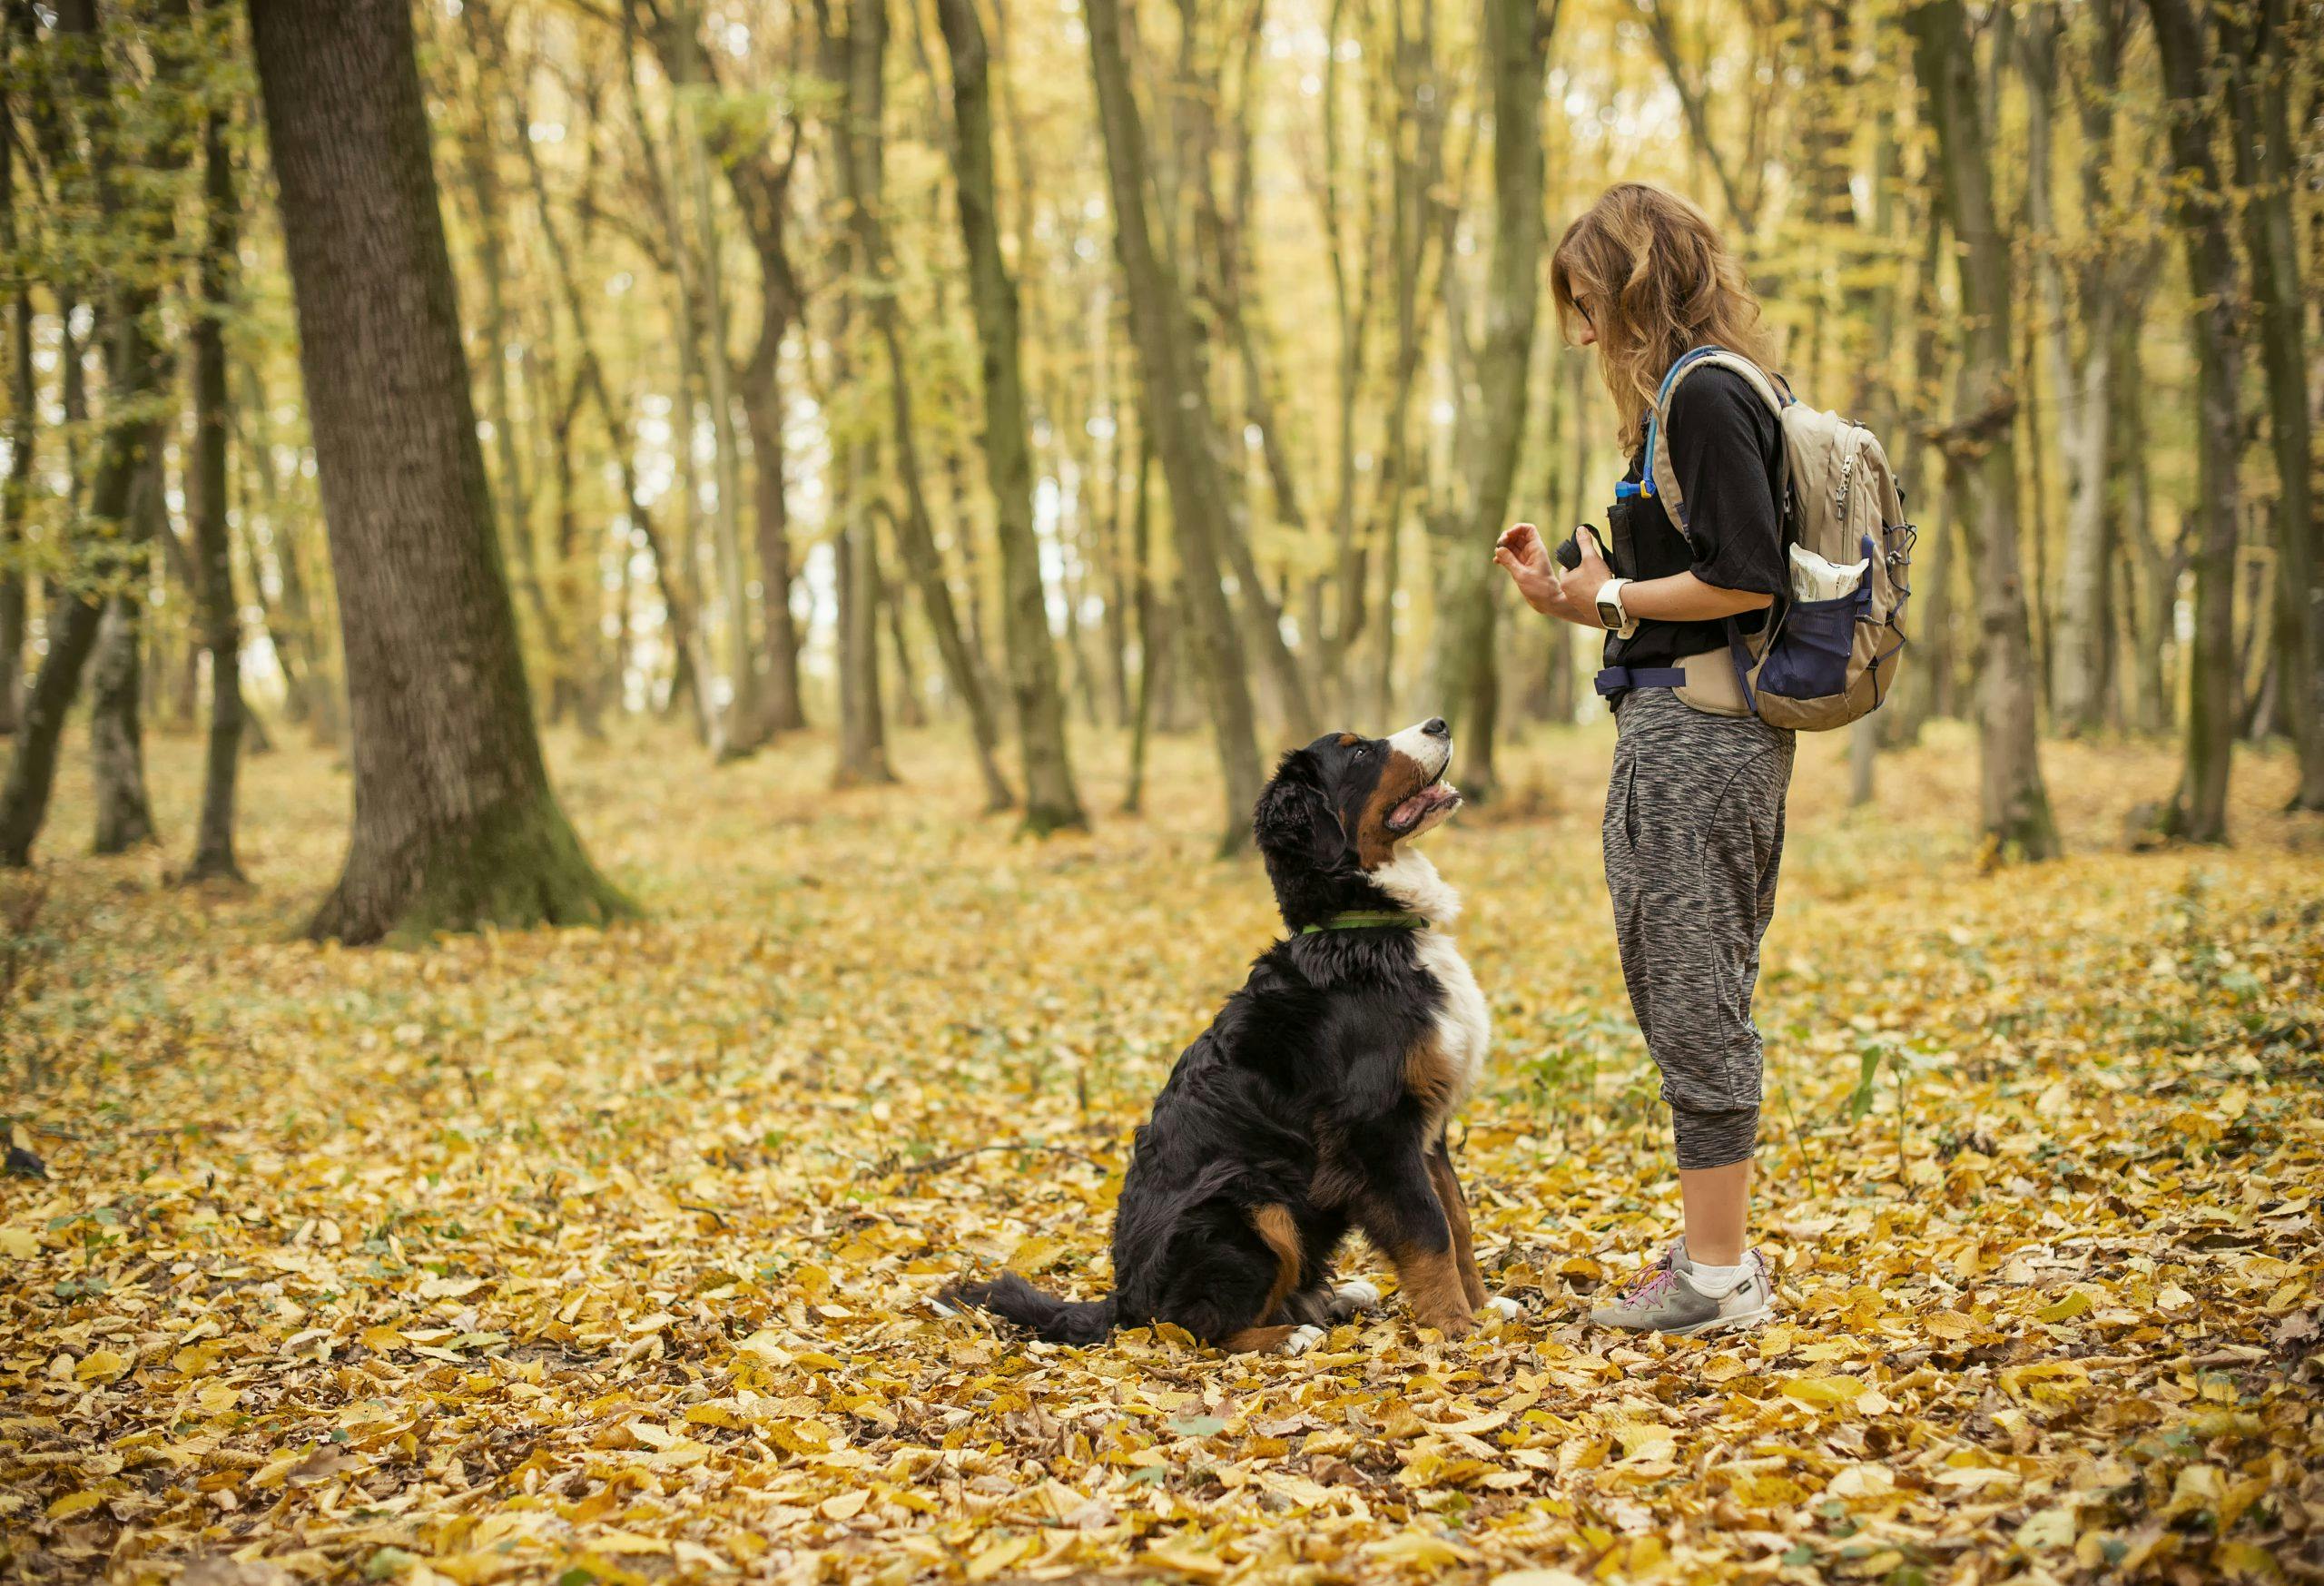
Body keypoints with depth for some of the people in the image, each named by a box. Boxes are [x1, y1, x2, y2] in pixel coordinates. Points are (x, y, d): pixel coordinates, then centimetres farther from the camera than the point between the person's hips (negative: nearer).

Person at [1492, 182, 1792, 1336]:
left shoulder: (1705, 397, -13)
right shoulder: (1693, 398, 17)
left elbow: (1746, 578, -21)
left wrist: (1613, 597, -9)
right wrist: (1568, 598, 12)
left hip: (1698, 734, -10)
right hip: (1692, 732, 10)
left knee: (1693, 1001, -5)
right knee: (1694, 996, 15)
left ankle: (1716, 1275, 2)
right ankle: (1720, 1253, 23)